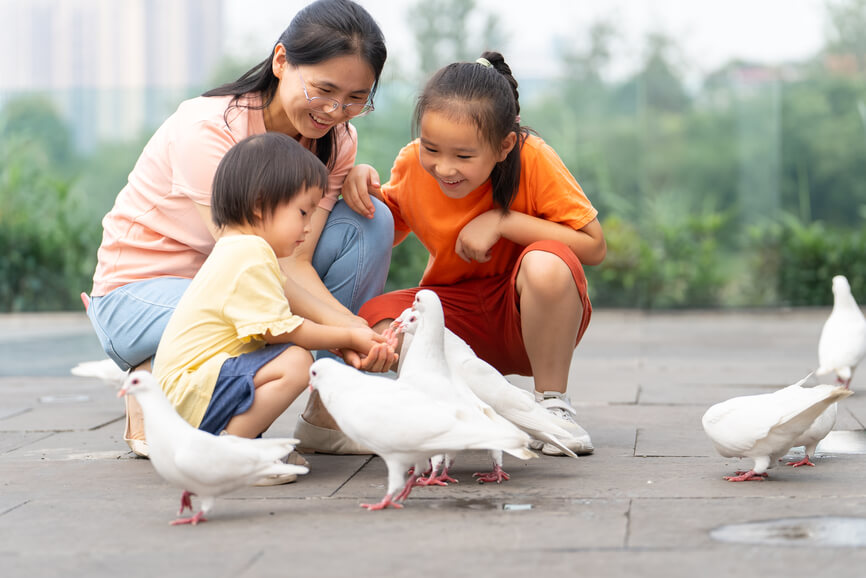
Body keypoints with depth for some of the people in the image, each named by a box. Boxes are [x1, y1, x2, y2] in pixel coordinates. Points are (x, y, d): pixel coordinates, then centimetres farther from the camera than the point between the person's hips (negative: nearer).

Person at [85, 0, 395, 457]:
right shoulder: (206, 129, -25)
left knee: (370, 222, -15)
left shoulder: (336, 141, -5)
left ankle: (329, 415, -8)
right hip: (139, 294, -6)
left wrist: (355, 331, -35)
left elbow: (294, 261, -16)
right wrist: (344, 326, -42)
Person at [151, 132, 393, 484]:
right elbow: (280, 331, -17)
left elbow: (281, 323, 19)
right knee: (294, 363, -24)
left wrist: (352, 337, 11)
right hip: (188, 391, -11)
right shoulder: (250, 255, -16)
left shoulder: (234, 251, 20)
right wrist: (349, 338, -5)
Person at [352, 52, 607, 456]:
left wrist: (503, 220, -26)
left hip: (532, 314, -3)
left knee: (547, 262, -36)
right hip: (460, 318, 3)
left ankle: (552, 405, -14)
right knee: (374, 319, -27)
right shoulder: (412, 165, -10)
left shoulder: (533, 159, -20)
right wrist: (366, 192, -16)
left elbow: (594, 247, -19)